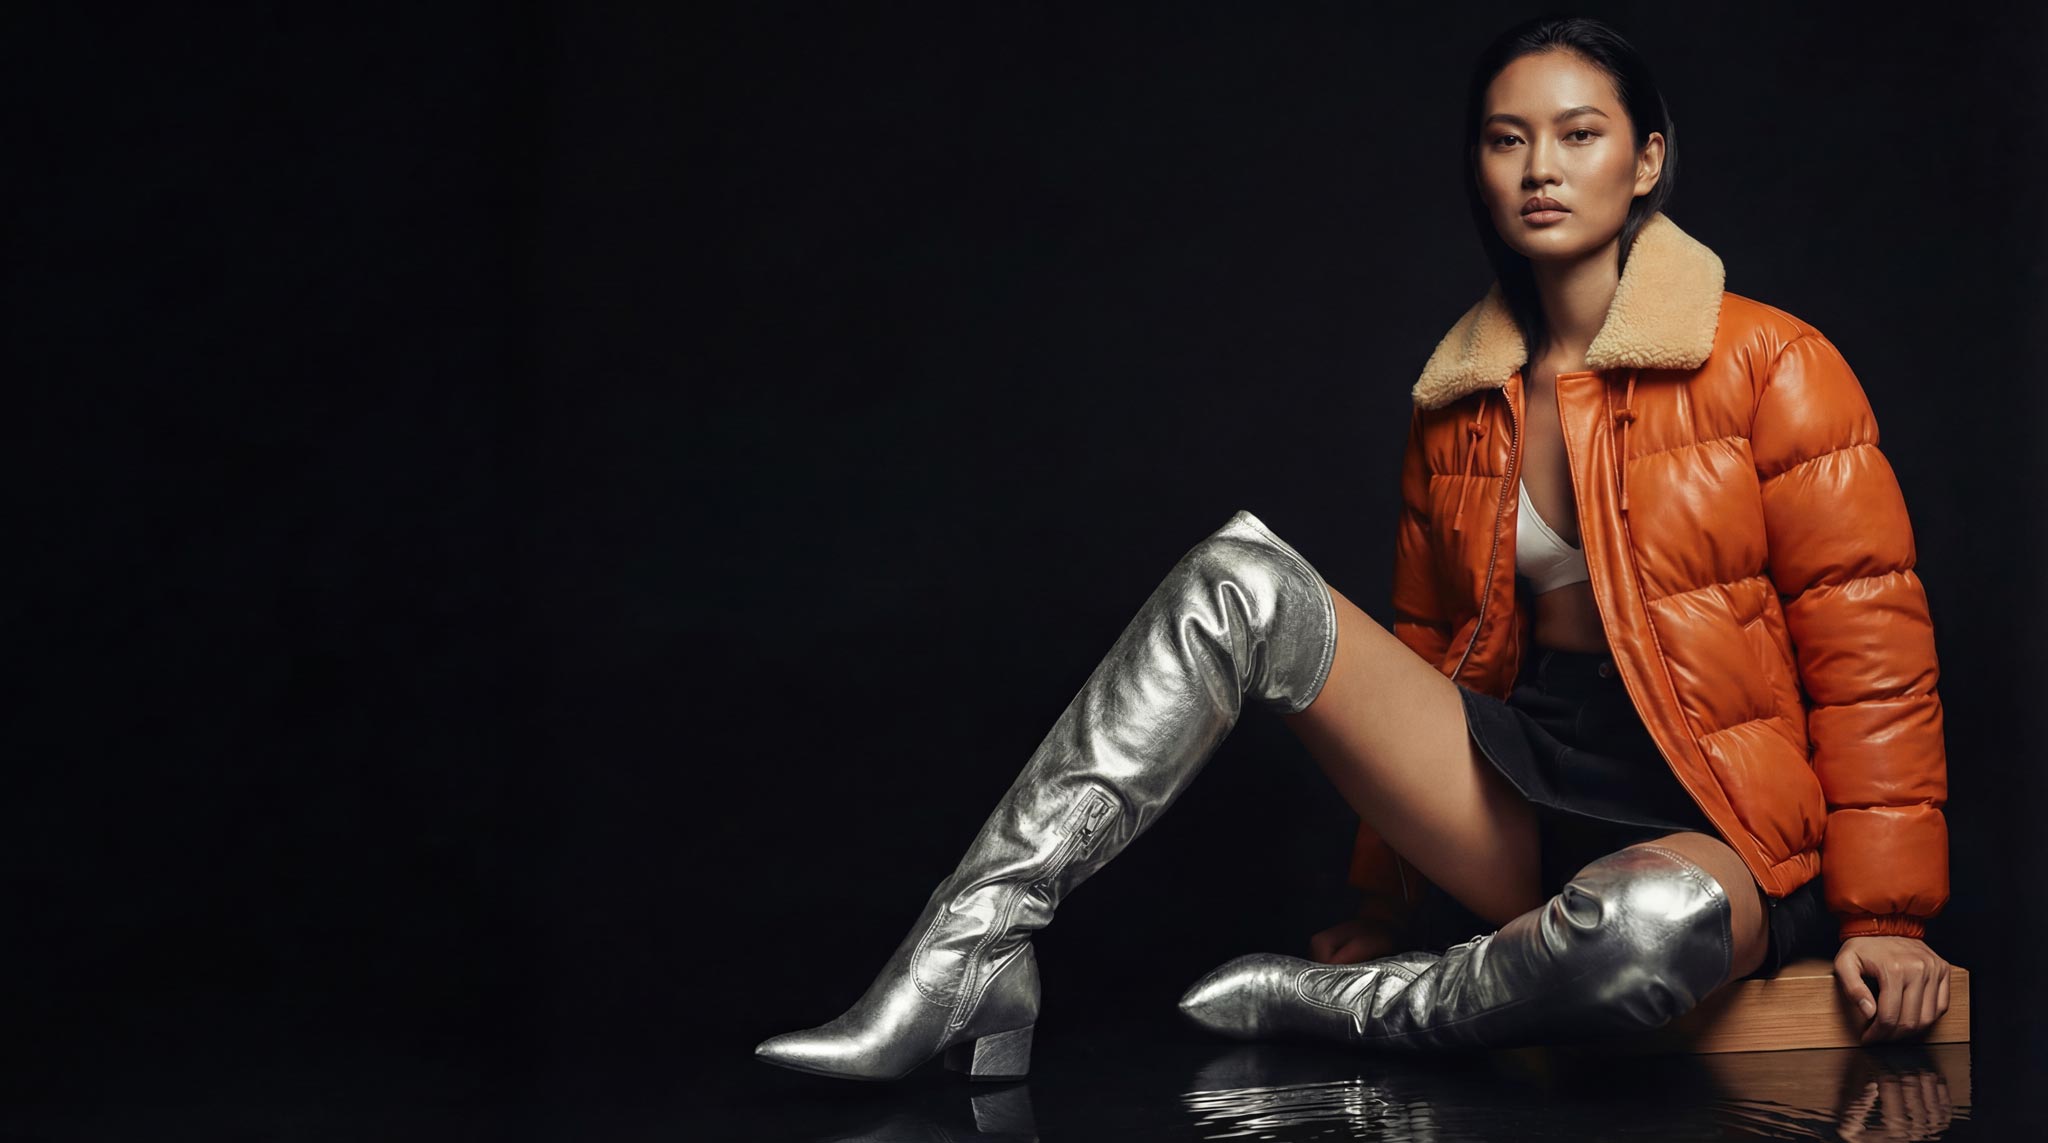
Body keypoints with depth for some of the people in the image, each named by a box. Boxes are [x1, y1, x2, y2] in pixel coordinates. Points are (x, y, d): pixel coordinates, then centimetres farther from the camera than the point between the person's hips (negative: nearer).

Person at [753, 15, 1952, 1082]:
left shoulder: (1766, 366, -4)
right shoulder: (1457, 406, 13)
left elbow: (1868, 641, -7)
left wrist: (1884, 914, -12)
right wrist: (1389, 904, 21)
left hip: (1708, 829, -4)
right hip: (1525, 791, 5)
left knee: (1651, 926, -44)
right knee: (1244, 577, -16)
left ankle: (1299, 1007, -18)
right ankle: (968, 963, -25)